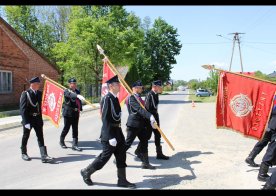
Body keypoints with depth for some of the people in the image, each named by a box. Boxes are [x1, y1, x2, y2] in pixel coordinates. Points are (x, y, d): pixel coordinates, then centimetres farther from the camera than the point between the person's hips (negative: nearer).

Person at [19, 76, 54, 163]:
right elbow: (23, 109, -14)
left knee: (40, 137, 0)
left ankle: (44, 156, -1)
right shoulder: (25, 94, -10)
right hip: (28, 119, -4)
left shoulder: (39, 93, 4)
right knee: (25, 137, 13)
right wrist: (26, 122, -19)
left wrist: (41, 119, 9)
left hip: (37, 119, 4)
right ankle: (24, 153, 32)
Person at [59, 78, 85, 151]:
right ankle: (61, 141, 29)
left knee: (75, 129, 4)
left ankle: (74, 145, 8)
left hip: (76, 113, 5)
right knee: (66, 128, 5)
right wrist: (77, 96, -48)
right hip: (68, 113, -5)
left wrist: (80, 109, 9)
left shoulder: (77, 91, 12)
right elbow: (71, 95, -30)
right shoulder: (66, 91, -7)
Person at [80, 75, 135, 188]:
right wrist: (111, 137, -24)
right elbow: (105, 119, -22)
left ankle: (122, 180, 20)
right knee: (105, 156, 2)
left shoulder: (115, 98, 10)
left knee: (121, 156, 10)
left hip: (118, 132, 9)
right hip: (110, 133, -9)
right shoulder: (107, 99, -18)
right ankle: (86, 172, 23)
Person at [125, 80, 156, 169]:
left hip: (140, 124, 9)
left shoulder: (138, 97, 14)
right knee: (128, 143, 2)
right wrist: (150, 116, -41)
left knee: (144, 142, 8)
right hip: (133, 124, -9)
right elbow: (139, 109, -30)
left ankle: (145, 163, 14)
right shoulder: (131, 98, -16)